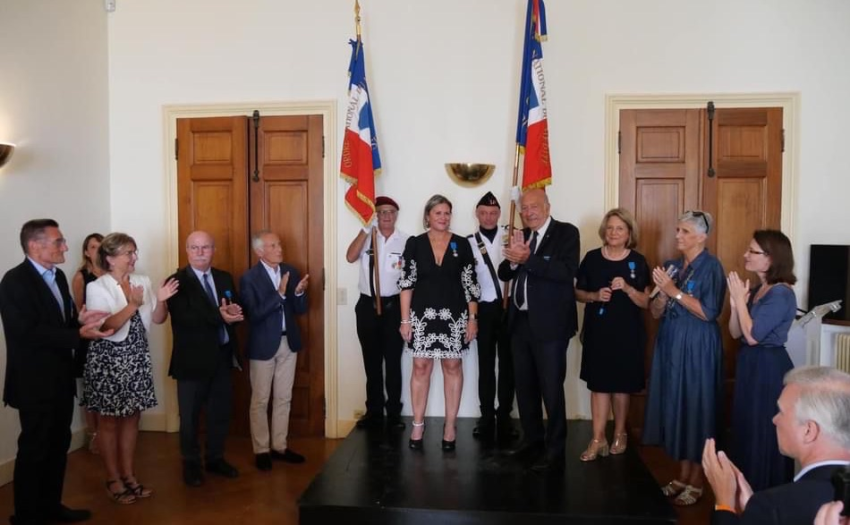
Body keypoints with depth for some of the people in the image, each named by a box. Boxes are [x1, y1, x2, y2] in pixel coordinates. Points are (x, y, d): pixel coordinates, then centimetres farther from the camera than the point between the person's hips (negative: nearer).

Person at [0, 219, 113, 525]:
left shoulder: (57, 276, 9)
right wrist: (79, 334, -28)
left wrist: (80, 319, -6)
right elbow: (29, 332, -25)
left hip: (60, 377, 8)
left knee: (58, 445, 18)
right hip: (34, 381, -8)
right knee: (34, 449, 5)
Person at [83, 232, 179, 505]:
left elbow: (158, 319, 4)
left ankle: (128, 475, 27)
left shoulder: (143, 282, 2)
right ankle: (113, 480, 21)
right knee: (109, 422, 8)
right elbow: (105, 327, -19)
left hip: (136, 359, 5)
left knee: (131, 418, 13)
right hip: (108, 361, -5)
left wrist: (160, 300, -15)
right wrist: (133, 305, -27)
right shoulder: (96, 288, -11)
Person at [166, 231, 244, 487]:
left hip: (222, 356, 5)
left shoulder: (224, 278, 9)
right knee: (190, 415, 9)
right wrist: (218, 316, -30)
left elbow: (236, 311, 7)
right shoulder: (177, 281, -10)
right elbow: (183, 318, -22)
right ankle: (191, 464, 25)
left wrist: (234, 312, -17)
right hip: (193, 358, -5)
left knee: (220, 411, 15)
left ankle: (215, 458, 32)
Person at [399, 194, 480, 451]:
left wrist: (472, 318, -3)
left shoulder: (461, 244, 2)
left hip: (454, 315, 1)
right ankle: (417, 425, 15)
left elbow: (470, 284, 2)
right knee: (421, 366, 4)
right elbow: (406, 283, -2)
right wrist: (405, 319, -6)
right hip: (422, 314, 0)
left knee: (452, 366, 6)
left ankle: (450, 425, 16)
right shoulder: (415, 244, 0)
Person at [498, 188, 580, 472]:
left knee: (551, 389, -2)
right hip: (520, 321, 7)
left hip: (549, 323, -7)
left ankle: (555, 451, 11)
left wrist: (527, 258, -25)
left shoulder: (566, 232, -7)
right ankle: (532, 439, 33)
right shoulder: (522, 235, 12)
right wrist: (514, 257, -14)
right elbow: (504, 273, 7)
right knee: (525, 386, 17)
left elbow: (567, 272, -22)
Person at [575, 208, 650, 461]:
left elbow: (645, 302, -3)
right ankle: (598, 439, 9)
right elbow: (578, 292, 5)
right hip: (597, 331, 1)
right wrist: (595, 296, -14)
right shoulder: (592, 258, 1)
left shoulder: (638, 262, -2)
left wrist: (627, 288, -20)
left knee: (621, 385, 12)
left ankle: (620, 434, 30)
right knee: (599, 384, 1)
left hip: (627, 333, 0)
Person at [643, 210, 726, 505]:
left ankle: (696, 482, 14)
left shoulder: (711, 267, -8)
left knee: (696, 408, 1)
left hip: (697, 348, -6)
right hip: (671, 345, 7)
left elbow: (708, 312, -17)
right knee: (676, 406, 11)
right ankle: (682, 476, 23)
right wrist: (662, 292, -10)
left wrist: (674, 291, -18)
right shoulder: (671, 266, 10)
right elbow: (656, 313, 9)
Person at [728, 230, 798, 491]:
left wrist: (740, 299, -16)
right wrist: (735, 304, -10)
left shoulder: (781, 294, -18)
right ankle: (747, 489, 32)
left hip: (770, 369, -9)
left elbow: (753, 336, -23)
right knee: (746, 430, 17)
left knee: (765, 434, 5)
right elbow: (735, 333, 6)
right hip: (750, 365, 9)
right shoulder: (757, 290, 8)